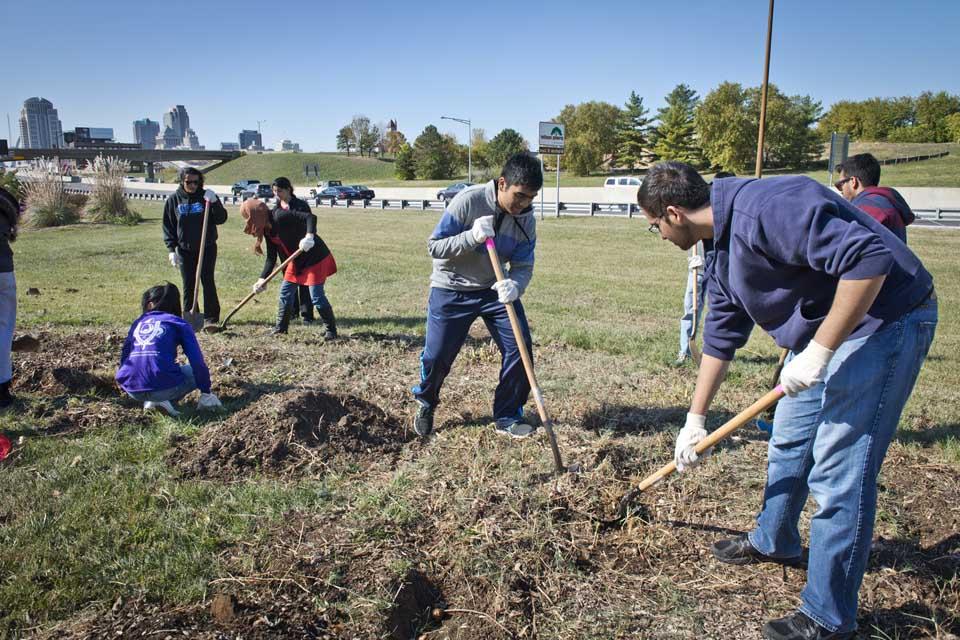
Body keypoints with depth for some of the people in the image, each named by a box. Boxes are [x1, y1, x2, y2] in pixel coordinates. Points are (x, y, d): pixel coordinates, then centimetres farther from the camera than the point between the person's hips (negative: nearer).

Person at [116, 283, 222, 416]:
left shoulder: (138, 322, 20)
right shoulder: (179, 324, 8)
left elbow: (124, 356, 26)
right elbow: (197, 362, 0)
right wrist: (206, 392, 9)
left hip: (131, 390, 5)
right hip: (162, 388, -5)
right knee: (197, 371, 21)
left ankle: (150, 401, 10)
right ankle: (165, 400, 1)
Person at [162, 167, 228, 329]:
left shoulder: (206, 196, -1)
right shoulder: (174, 199, 1)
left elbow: (221, 219, -6)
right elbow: (168, 226, 4)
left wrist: (214, 202, -22)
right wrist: (171, 249, -4)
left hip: (207, 248, -1)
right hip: (185, 250, 2)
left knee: (208, 282, -4)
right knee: (188, 285, 7)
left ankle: (211, 318, 0)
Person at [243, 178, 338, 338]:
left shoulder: (280, 216, -21)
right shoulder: (267, 231, 5)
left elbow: (311, 217, -29)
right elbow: (271, 258, 6)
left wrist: (309, 236, -44)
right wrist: (262, 279, -2)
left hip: (315, 258, -9)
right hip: (296, 261, 9)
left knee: (317, 297, -8)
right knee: (285, 293, 9)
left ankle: (331, 329, 7)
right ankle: (281, 328, 23)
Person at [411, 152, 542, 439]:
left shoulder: (526, 218, -9)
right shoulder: (468, 201, -22)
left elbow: (524, 265, -9)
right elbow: (434, 246, -19)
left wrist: (515, 284, -33)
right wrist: (472, 236, -35)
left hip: (496, 289, 4)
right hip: (451, 290, -4)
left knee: (519, 347, -7)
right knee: (437, 356, -4)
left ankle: (508, 417, 12)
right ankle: (426, 404, 29)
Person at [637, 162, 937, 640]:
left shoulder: (765, 209, -27)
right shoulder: (719, 248, 5)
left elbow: (869, 258, -33)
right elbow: (721, 337, 13)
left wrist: (818, 351, -28)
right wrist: (695, 419, 16)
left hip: (885, 318, -10)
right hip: (823, 328, 10)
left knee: (838, 471, -7)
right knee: (788, 442, 20)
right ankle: (773, 541, 43)